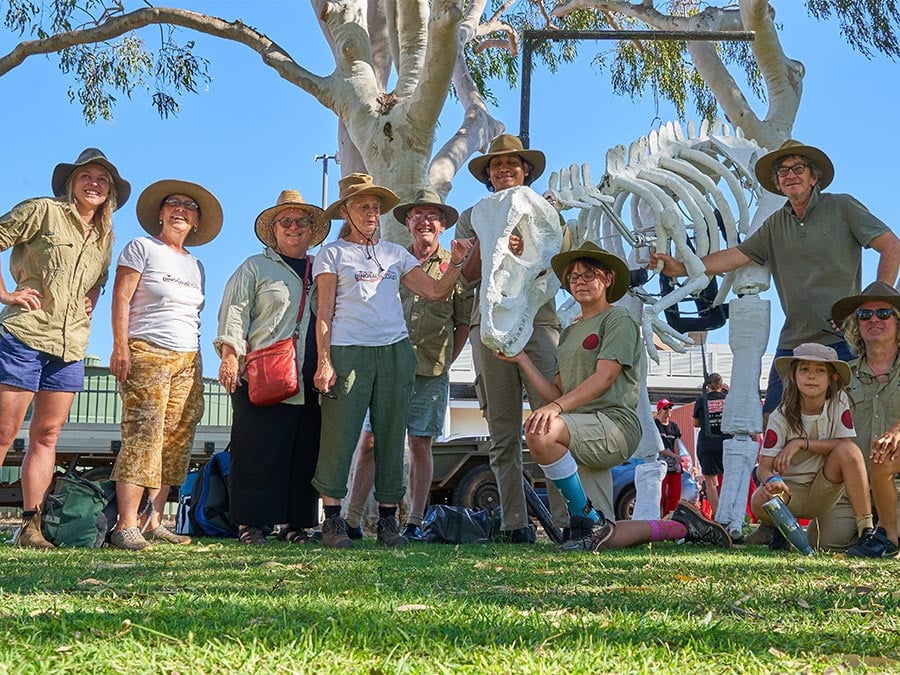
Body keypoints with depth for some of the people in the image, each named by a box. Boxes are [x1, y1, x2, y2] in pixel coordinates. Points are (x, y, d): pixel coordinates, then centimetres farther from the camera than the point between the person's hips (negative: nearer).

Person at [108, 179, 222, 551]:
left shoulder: (195, 266, 23)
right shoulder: (142, 248, 5)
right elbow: (122, 298, -3)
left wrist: (195, 361, 16)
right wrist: (120, 346, -13)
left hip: (187, 360, 6)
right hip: (147, 353, -6)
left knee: (175, 442, -2)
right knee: (142, 436, -15)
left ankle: (154, 522, 1)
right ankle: (127, 526, -18)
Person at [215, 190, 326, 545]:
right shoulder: (255, 267, 11)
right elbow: (234, 313, 2)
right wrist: (229, 355, -11)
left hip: (310, 383, 4)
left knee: (305, 452, 3)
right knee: (259, 451, -6)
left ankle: (297, 523, 9)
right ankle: (251, 523, -1)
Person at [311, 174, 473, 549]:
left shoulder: (394, 254, 20)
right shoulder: (332, 254, 10)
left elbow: (436, 292, 13)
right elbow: (324, 313, 2)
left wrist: (456, 262, -3)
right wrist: (324, 361, -8)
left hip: (395, 350, 4)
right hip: (348, 350, -3)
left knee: (391, 435, 2)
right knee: (340, 434, -8)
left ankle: (388, 520, 7)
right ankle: (332, 521, -1)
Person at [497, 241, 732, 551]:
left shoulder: (618, 319, 1)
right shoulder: (570, 333, 25)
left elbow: (605, 376, -14)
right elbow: (558, 392, 15)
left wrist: (557, 406, -27)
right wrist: (522, 359, 7)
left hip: (615, 424, -8)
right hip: (584, 435, 8)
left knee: (541, 432, -34)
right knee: (604, 540, 1)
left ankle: (586, 519, -22)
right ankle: (682, 525, 22)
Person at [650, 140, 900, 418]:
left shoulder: (841, 207, 2)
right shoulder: (775, 224, 15)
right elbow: (736, 255, 7)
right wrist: (681, 268, -5)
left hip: (841, 337, -4)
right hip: (793, 341, 5)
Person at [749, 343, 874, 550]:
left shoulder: (839, 403, -6)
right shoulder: (781, 417, -12)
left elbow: (846, 446, -15)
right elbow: (764, 467, -16)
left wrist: (802, 443, -22)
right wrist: (772, 480, -40)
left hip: (824, 493, 1)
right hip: (790, 489, -1)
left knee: (848, 451, -27)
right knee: (761, 501, -35)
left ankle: (866, 528, -21)